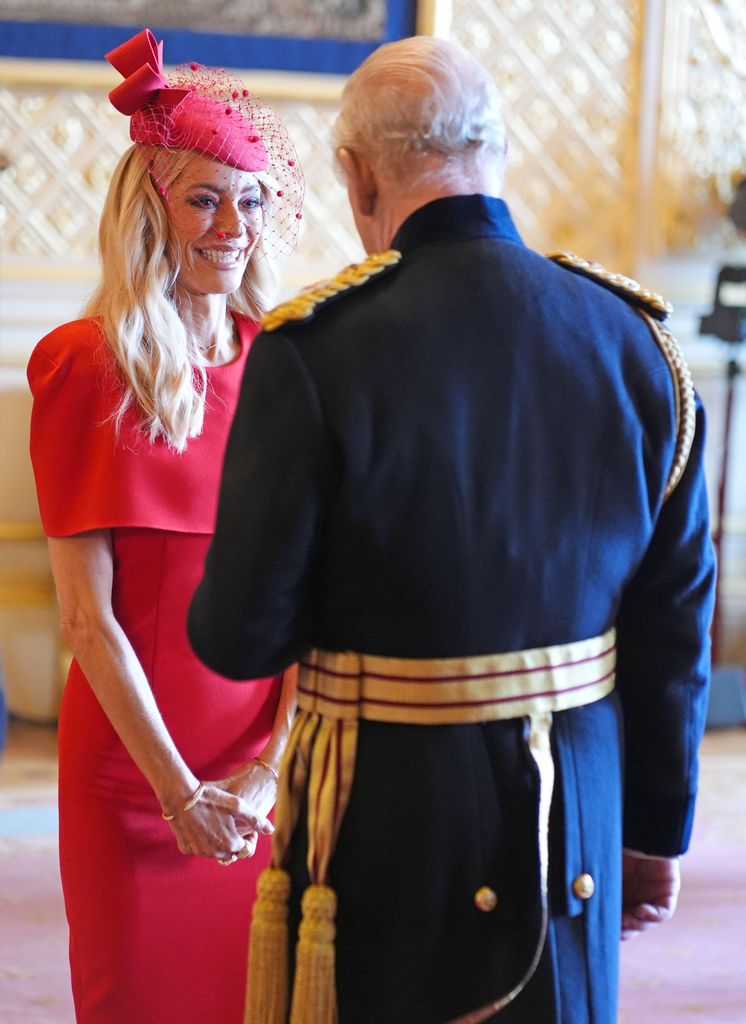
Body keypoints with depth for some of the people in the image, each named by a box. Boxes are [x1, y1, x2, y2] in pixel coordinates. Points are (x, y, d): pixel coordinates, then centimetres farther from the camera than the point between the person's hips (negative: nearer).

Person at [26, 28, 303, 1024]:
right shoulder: (87, 369, -7)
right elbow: (86, 613, -11)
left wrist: (280, 763, -12)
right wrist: (177, 790, -16)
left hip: (267, 765, 3)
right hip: (133, 757, -3)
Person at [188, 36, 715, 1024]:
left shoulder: (313, 353, -15)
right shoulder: (636, 342, -2)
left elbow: (240, 636, -13)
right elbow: (674, 631, 3)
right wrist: (656, 832, 14)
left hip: (388, 830, -4)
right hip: (575, 840, 4)